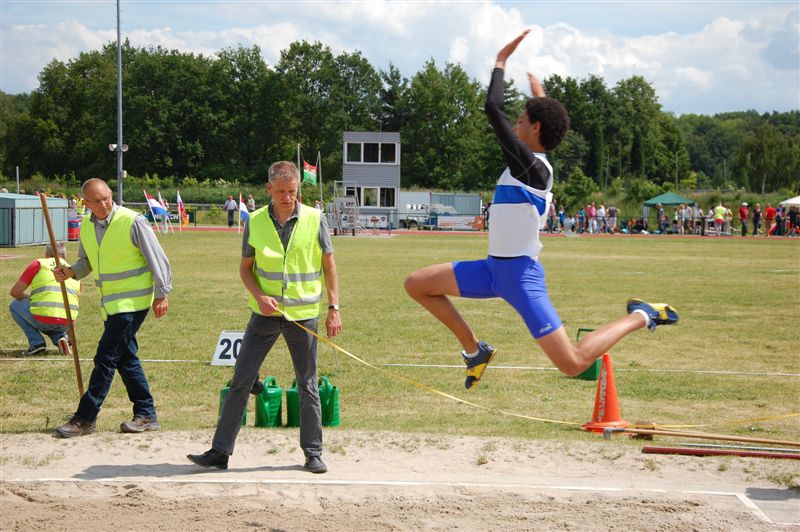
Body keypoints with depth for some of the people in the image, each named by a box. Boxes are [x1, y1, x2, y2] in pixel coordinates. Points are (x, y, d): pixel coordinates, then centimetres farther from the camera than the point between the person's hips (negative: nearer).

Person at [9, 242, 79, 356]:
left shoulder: (38, 264, 11)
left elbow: (15, 292, 9)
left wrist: (28, 298, 30)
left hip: (43, 318, -5)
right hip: (67, 323, 5)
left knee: (15, 305, 25)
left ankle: (36, 342, 9)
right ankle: (60, 338, 7)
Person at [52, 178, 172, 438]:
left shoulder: (132, 222, -14)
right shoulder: (86, 226, 7)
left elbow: (157, 258, -10)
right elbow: (87, 260, 19)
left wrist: (161, 294, -11)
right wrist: (72, 271, -3)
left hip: (132, 300, -8)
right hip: (111, 303, 8)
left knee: (106, 357, -9)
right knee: (125, 358, 12)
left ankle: (85, 418, -5)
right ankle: (146, 415, 21)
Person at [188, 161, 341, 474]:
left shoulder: (314, 219, -4)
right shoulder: (255, 222, -1)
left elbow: (328, 265, 3)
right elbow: (245, 267, 6)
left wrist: (333, 308, 0)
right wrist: (259, 296, -12)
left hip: (303, 314, -1)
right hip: (265, 315, 1)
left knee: (307, 385, 7)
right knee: (241, 380, -1)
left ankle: (313, 453, 18)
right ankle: (220, 451, 3)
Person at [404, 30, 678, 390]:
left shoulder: (532, 166, -18)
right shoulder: (534, 164, 8)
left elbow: (493, 109, -23)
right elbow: (550, 123, 32)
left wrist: (501, 62, -12)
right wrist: (539, 96, 43)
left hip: (520, 275, -9)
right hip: (495, 268, 9)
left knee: (574, 364, -11)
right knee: (417, 285, 7)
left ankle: (639, 317, 8)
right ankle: (474, 349, 16)